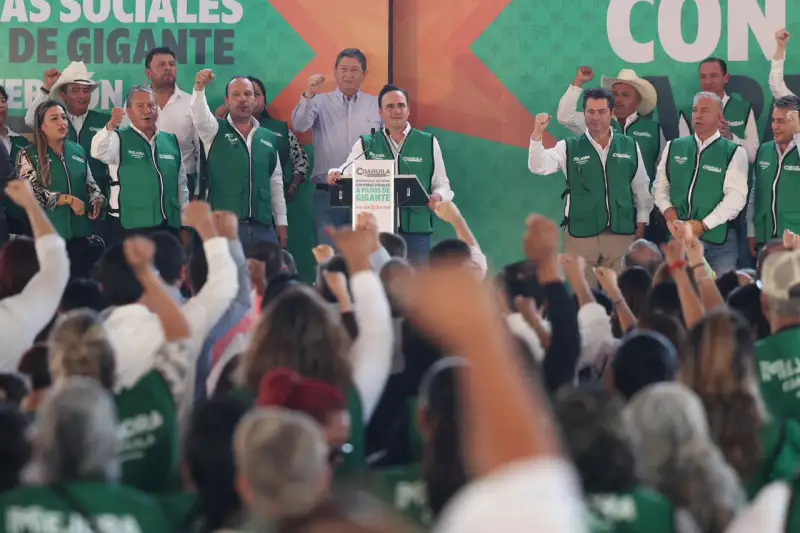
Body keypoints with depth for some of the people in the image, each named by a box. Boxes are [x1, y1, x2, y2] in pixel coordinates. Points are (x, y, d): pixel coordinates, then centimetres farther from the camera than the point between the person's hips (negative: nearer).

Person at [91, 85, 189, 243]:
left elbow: (181, 185, 16)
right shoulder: (120, 139, -1)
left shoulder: (171, 141, 12)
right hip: (130, 227, -4)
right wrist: (110, 127, -41)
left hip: (168, 226, 4)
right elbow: (98, 152, -23)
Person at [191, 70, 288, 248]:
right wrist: (200, 88, -38)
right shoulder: (215, 131, 3)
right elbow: (200, 117, -19)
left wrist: (282, 222, 14)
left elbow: (276, 183, 17)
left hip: (263, 227, 4)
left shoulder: (269, 138, 13)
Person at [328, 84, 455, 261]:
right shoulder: (366, 145, 10)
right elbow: (346, 173, 2)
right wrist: (335, 175, -21)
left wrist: (437, 197, -11)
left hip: (416, 230, 0)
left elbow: (442, 184, 11)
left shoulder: (428, 143, 8)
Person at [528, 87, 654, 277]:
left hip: (622, 233, 1)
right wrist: (537, 134, -24)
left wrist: (641, 223, 10)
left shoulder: (630, 146, 5)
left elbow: (641, 188, 12)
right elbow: (538, 167, -12)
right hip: (580, 234, -1)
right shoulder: (569, 148, 0)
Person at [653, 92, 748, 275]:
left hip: (719, 239, -3)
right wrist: (668, 210, -7)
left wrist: (703, 225, -17)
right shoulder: (673, 147, 11)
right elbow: (660, 186, 13)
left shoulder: (734, 153, -2)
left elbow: (736, 197, -11)